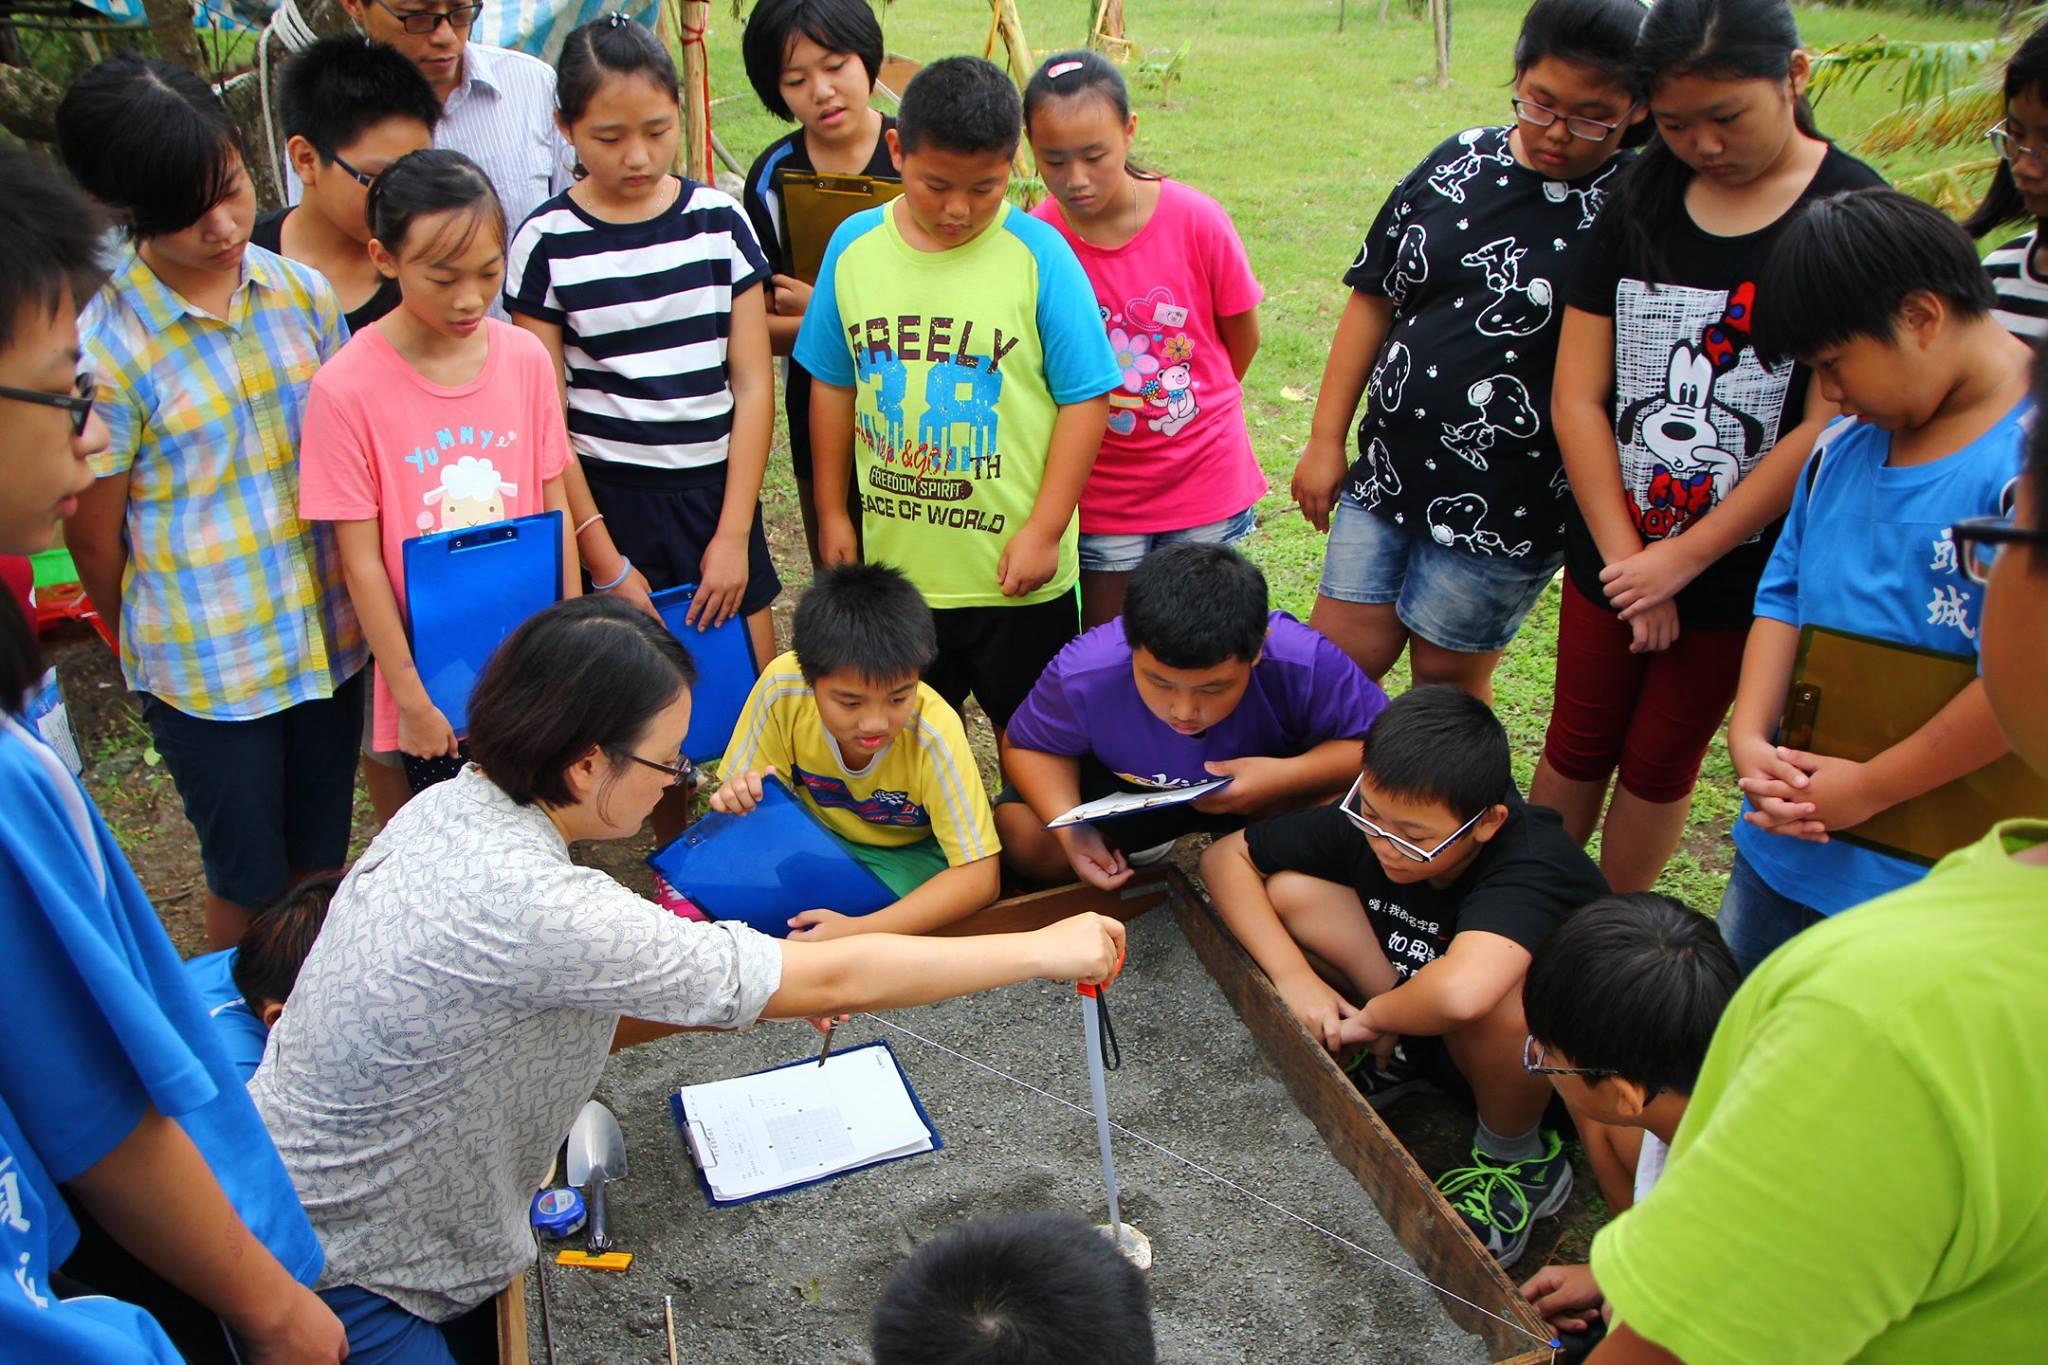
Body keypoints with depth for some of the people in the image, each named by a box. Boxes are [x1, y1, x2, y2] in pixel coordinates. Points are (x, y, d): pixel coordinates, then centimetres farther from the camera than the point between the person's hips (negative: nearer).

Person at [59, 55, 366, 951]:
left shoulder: (301, 293, -3)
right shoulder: (101, 346, -16)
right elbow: (95, 542, -6)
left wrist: (359, 606, 10)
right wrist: (156, 654, 7)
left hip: (330, 636, 4)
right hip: (206, 669, -4)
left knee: (322, 856, 19)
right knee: (249, 874, 13)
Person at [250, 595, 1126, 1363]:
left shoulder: (455, 806, -7)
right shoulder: (522, 903, -34)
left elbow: (558, 1012, 5)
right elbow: (828, 984, -29)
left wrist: (755, 991, -7)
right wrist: (1044, 950, -19)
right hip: (333, 1289, -8)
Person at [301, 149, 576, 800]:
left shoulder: (525, 357, -4)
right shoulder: (346, 389, -15)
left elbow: (556, 510, 2)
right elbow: (361, 561, -10)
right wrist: (412, 697, -8)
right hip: (434, 682, -3)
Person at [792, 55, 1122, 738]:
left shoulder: (1038, 253, -12)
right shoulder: (854, 244, -1)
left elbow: (1085, 398, -10)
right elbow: (832, 385, 8)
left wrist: (1044, 530, -12)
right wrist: (831, 512, 10)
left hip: (1015, 567, -3)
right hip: (892, 559, 3)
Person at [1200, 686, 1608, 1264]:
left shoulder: (1533, 868, -36)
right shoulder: (1371, 820, -19)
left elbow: (1461, 991, -57)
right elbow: (1226, 856, -10)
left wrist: (1372, 1016, -35)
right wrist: (1293, 976, -21)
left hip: (1546, 1068, -5)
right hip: (1416, 1025, 5)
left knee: (1493, 997, -41)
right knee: (1288, 889, -15)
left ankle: (1520, 1158, -9)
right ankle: (1405, 1057, 4)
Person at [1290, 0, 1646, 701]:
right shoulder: (1457, 162, 3)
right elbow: (1373, 300, 8)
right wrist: (1326, 439, 7)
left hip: (1504, 508, -4)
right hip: (1386, 472, 5)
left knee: (1446, 678, 10)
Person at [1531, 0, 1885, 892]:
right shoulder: (1638, 202, 1)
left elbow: (1830, 428, -16)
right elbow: (1576, 398, -4)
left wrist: (1680, 559, -14)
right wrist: (1626, 556, -10)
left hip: (1741, 565, -3)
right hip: (1612, 551, 3)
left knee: (1660, 763, 11)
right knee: (1577, 745, 13)